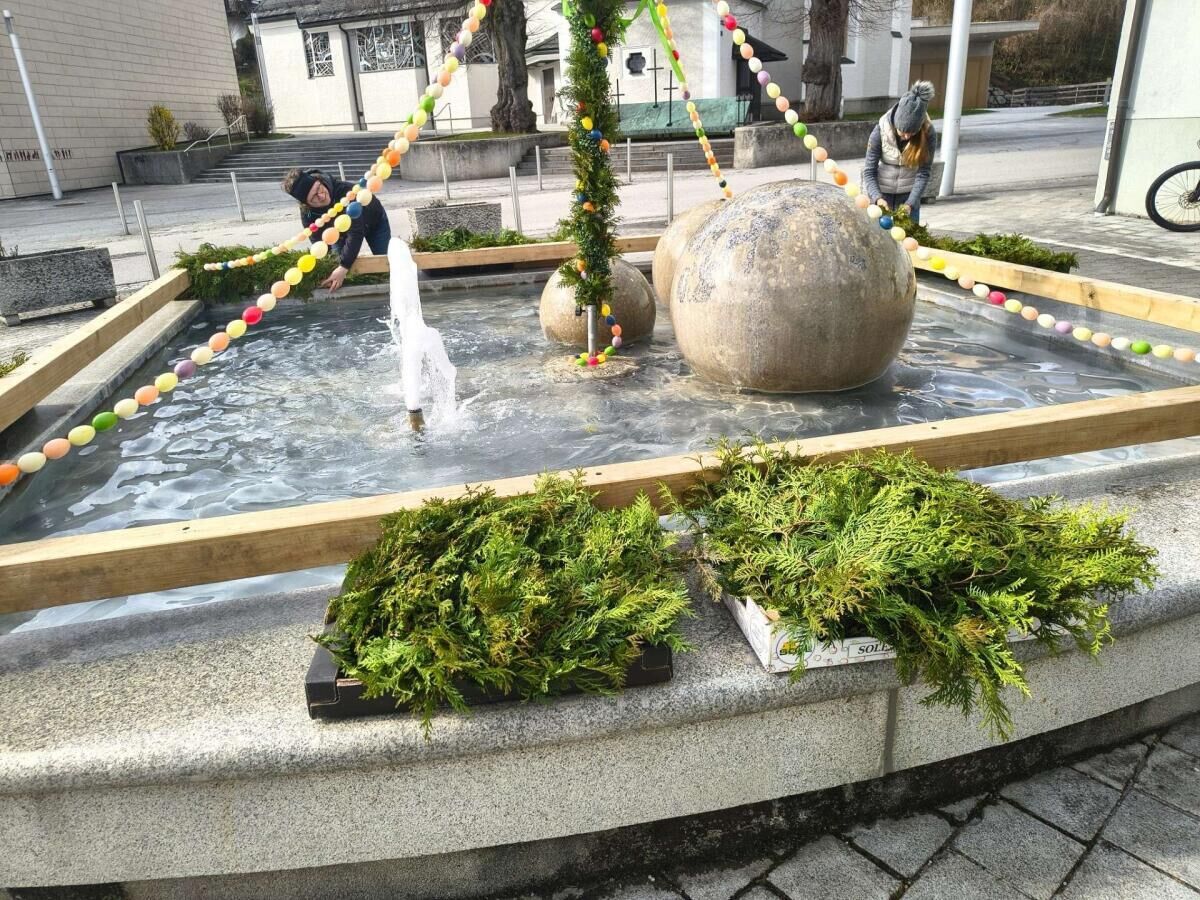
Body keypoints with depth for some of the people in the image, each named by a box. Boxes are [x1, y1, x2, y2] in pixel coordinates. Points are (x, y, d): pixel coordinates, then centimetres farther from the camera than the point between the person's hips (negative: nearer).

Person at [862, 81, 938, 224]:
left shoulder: (928, 134, -14)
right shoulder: (880, 131, -18)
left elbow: (923, 173, -13)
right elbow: (869, 171, -15)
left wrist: (910, 203, -24)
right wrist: (877, 198, -29)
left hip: (909, 194, 1)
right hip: (881, 192, -1)